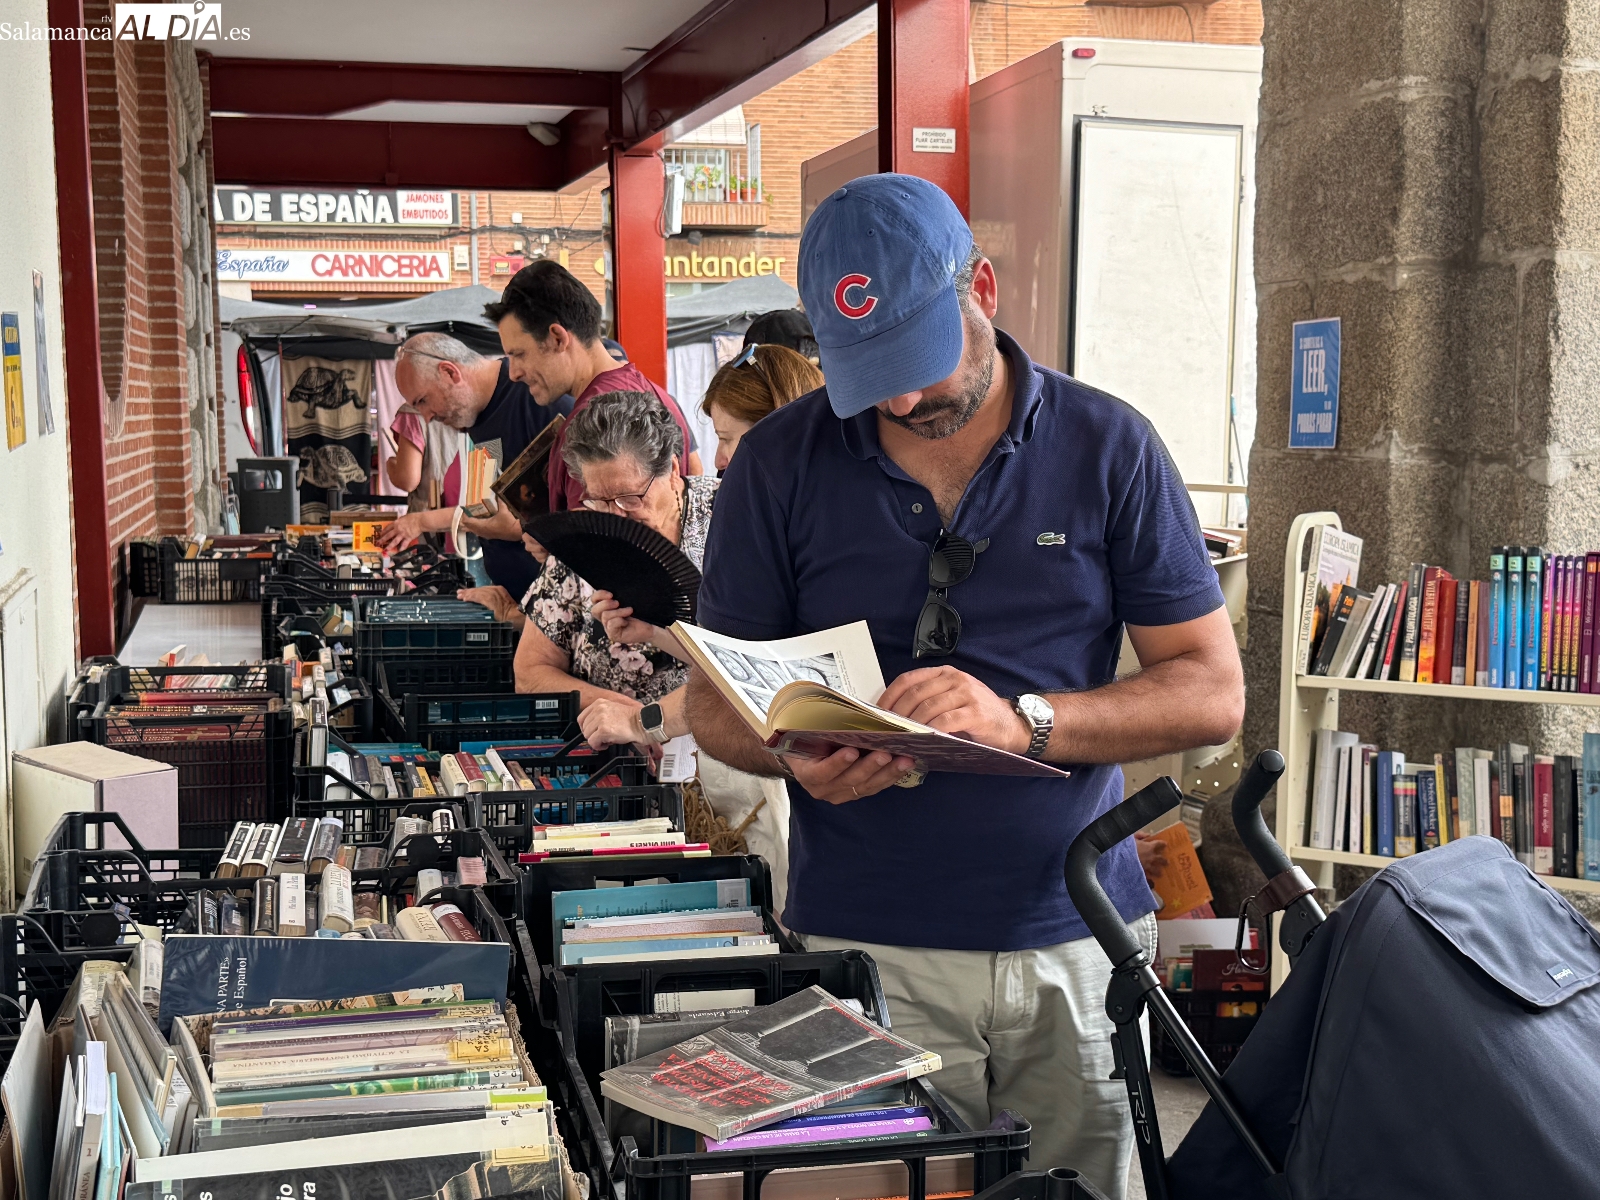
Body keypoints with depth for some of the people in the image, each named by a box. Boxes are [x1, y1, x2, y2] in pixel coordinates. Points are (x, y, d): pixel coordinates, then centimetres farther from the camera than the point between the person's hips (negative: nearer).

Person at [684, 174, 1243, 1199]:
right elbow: (714, 703, 7)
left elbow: (1214, 693, -1)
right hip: (868, 949, 0)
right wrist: (801, 753, -16)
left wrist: (1025, 720, -17)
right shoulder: (782, 463, 2)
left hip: (1076, 935, 1)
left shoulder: (1110, 449, 0)